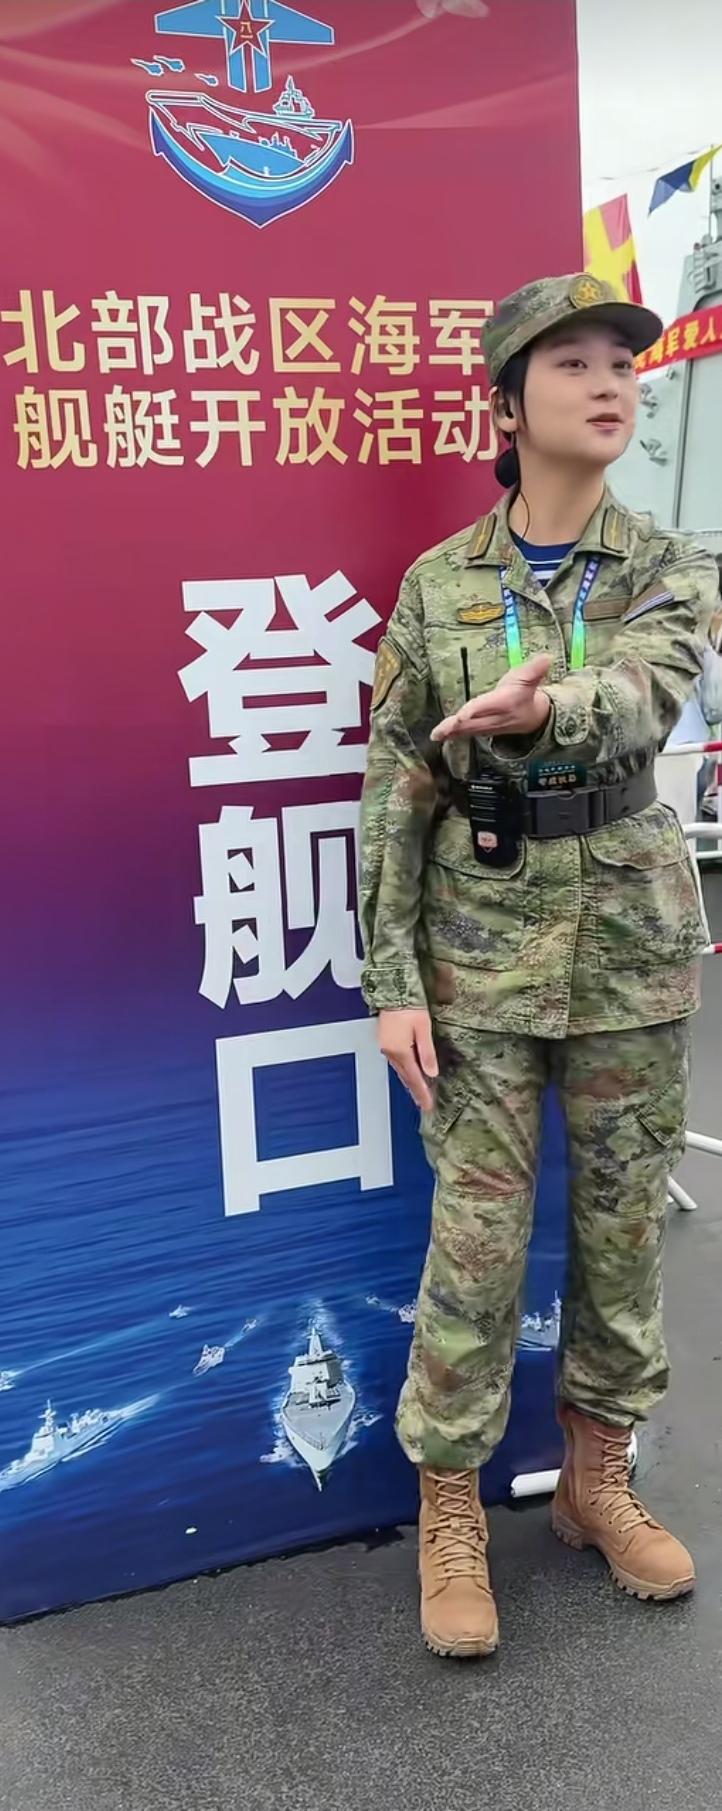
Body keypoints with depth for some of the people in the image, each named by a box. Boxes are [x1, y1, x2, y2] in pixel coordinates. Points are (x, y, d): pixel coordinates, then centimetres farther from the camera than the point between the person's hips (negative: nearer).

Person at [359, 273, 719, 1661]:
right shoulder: (436, 584, -1)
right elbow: (393, 792, -2)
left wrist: (543, 709, -43)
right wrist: (393, 979, -8)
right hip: (481, 949, -2)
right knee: (478, 1236, 2)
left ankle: (596, 1478, 33)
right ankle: (449, 1507, 22)